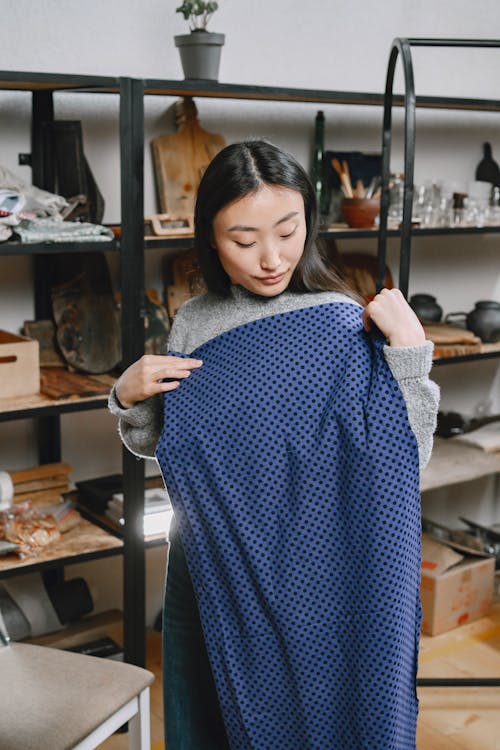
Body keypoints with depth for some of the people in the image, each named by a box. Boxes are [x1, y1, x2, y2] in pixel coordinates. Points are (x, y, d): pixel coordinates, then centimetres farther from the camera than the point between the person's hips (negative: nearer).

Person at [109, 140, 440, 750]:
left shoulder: (345, 323, -12)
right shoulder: (194, 323, -2)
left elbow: (403, 459, -16)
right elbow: (158, 448, 9)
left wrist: (409, 350, -24)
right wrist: (129, 398, -10)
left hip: (313, 573, -3)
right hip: (209, 570, 3)